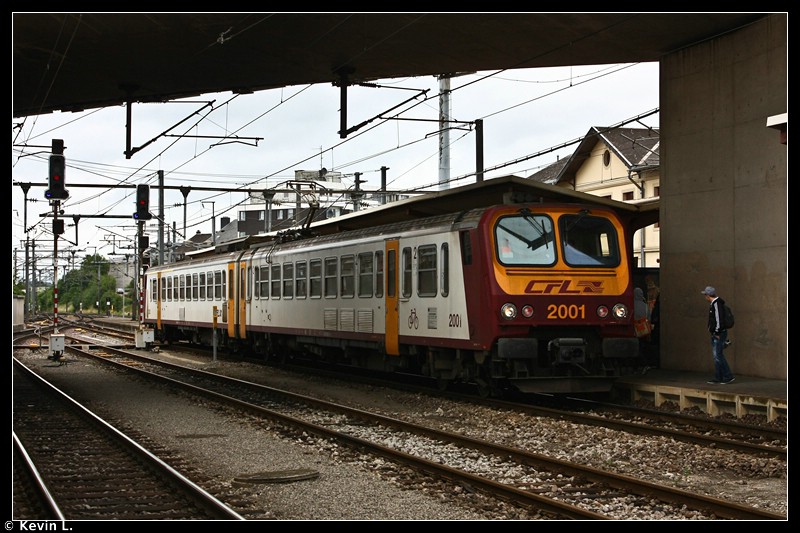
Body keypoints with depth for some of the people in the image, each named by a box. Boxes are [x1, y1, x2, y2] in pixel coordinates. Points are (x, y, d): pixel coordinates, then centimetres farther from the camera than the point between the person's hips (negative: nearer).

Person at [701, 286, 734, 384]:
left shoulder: (716, 304, -17)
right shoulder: (713, 304, 16)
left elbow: (719, 319, -23)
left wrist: (717, 333, -19)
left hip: (718, 335, -11)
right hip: (715, 335, 11)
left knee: (718, 355, -10)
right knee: (716, 356, 12)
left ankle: (728, 376, -7)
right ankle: (718, 378, 16)